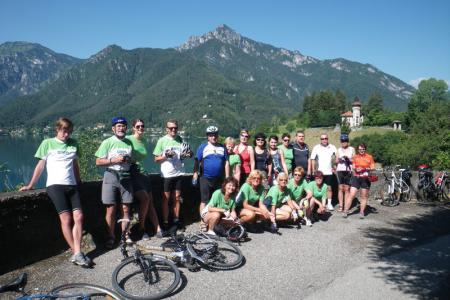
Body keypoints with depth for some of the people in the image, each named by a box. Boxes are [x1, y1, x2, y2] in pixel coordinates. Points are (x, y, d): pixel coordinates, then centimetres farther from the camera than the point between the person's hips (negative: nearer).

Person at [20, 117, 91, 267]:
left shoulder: (73, 144, 14)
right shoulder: (47, 143, 6)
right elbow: (40, 166, 8)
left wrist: (79, 181, 24)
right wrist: (30, 185, 7)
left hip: (72, 185, 4)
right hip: (55, 185, -3)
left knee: (78, 217, -11)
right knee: (66, 218, -14)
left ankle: (77, 253, -10)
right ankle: (77, 253, -7)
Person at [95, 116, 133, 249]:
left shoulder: (129, 143, 12)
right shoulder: (107, 142, -1)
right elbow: (98, 162, -5)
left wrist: (129, 160, 0)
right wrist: (114, 160, -17)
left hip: (125, 177, 3)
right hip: (111, 176, -3)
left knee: (125, 209, 5)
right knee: (111, 209, -1)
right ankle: (111, 236, 13)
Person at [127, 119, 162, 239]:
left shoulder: (143, 141, 12)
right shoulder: (129, 139, -7)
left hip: (142, 173, 6)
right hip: (132, 174, -6)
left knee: (150, 202, 1)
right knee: (145, 199, -20)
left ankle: (158, 229, 2)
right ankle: (141, 229, -3)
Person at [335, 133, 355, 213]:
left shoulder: (352, 149, 7)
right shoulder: (339, 150, 13)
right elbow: (336, 161, 13)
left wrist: (348, 159, -13)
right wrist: (338, 159, -8)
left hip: (348, 171, -2)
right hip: (340, 170, 2)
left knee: (347, 189, -2)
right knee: (340, 188, -1)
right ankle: (341, 206, 1)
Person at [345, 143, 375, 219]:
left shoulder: (369, 157, 3)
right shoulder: (355, 157, 7)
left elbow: (373, 168, 3)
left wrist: (367, 169, -15)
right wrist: (355, 169, -10)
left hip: (365, 179, 0)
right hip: (356, 178, 0)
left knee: (364, 196, 8)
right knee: (351, 195, -5)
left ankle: (362, 212, 18)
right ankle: (345, 211, -1)